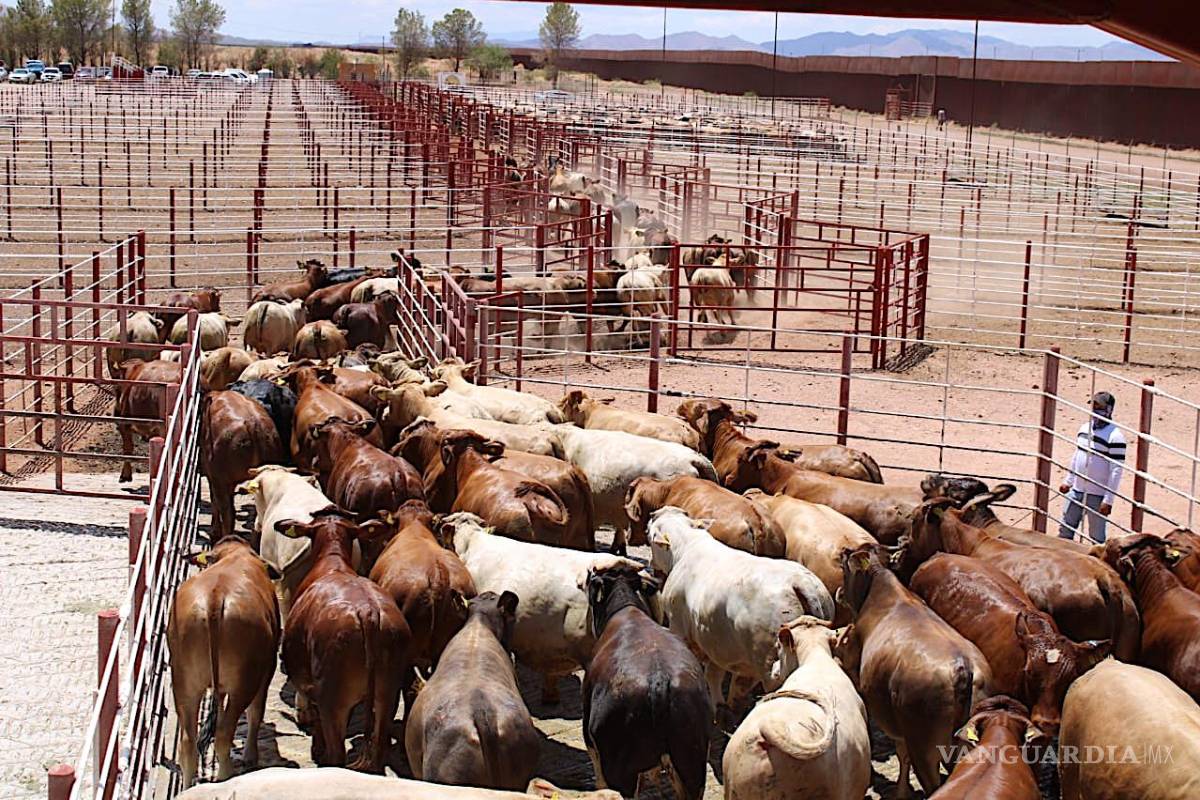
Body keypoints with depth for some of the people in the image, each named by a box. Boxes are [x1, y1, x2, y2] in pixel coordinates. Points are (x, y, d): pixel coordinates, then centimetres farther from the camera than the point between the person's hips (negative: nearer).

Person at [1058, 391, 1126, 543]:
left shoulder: (1115, 437, -15)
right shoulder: (1085, 428, 8)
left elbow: (1117, 470, -16)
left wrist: (1108, 500, -18)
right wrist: (1068, 481, 19)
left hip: (1097, 495, -7)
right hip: (1076, 491, 7)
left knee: (1097, 536, 0)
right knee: (1065, 530, 15)